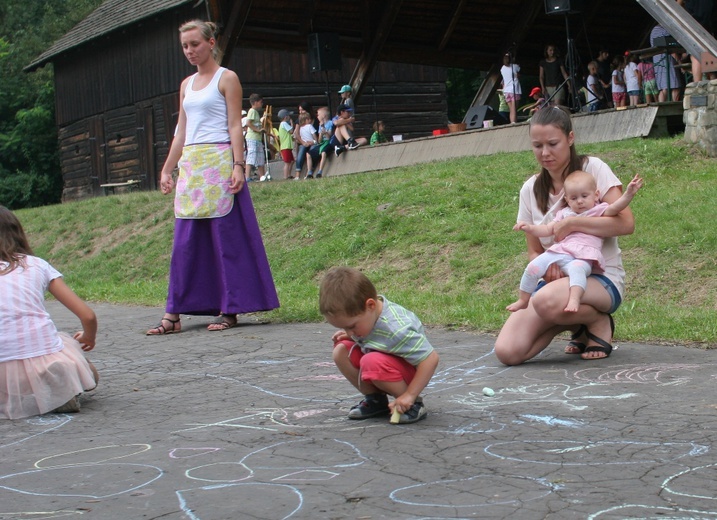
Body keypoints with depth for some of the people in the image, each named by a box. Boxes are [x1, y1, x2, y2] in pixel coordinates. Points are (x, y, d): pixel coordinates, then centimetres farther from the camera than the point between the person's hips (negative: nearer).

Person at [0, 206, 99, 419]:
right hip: (46, 367, -1)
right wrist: (88, 338, 28)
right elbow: (88, 316, 7)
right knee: (68, 341, 30)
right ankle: (63, 393, 8)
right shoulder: (37, 265, 10)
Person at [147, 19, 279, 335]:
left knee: (226, 236, -4)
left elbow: (235, 126, -6)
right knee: (185, 241, 3)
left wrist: (238, 166, -16)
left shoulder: (226, 79, 1)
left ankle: (229, 310, 2)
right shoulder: (187, 85, 18)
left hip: (219, 162, -6)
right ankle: (173, 315, 2)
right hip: (190, 165, 6)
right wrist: (166, 170, 16)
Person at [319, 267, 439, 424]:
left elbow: (431, 358, -32)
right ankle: (375, 399, 1)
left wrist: (410, 395, -31)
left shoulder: (397, 329, -36)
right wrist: (350, 336, -10)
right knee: (341, 351, -12)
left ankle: (414, 404, -16)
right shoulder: (362, 313, -13)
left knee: (373, 363, -37)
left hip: (410, 371, -8)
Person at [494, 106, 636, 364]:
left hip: (602, 278, -5)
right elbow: (534, 251, 11)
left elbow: (626, 223, -16)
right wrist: (547, 267, -12)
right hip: (556, 278, 5)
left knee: (547, 301, -40)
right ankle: (577, 324, 10)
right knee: (507, 351, -17)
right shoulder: (530, 190, 7)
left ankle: (600, 322, -5)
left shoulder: (592, 168, -5)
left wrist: (571, 223, -20)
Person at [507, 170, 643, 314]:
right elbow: (547, 229, 25)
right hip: (558, 252, 5)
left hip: (582, 257, -5)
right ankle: (523, 300, 7)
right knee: (533, 267, -9)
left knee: (576, 268, -39)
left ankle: (574, 299, -54)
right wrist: (529, 228, 9)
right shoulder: (564, 213, 27)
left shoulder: (599, 211, 14)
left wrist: (628, 194, -20)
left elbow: (614, 208, -5)